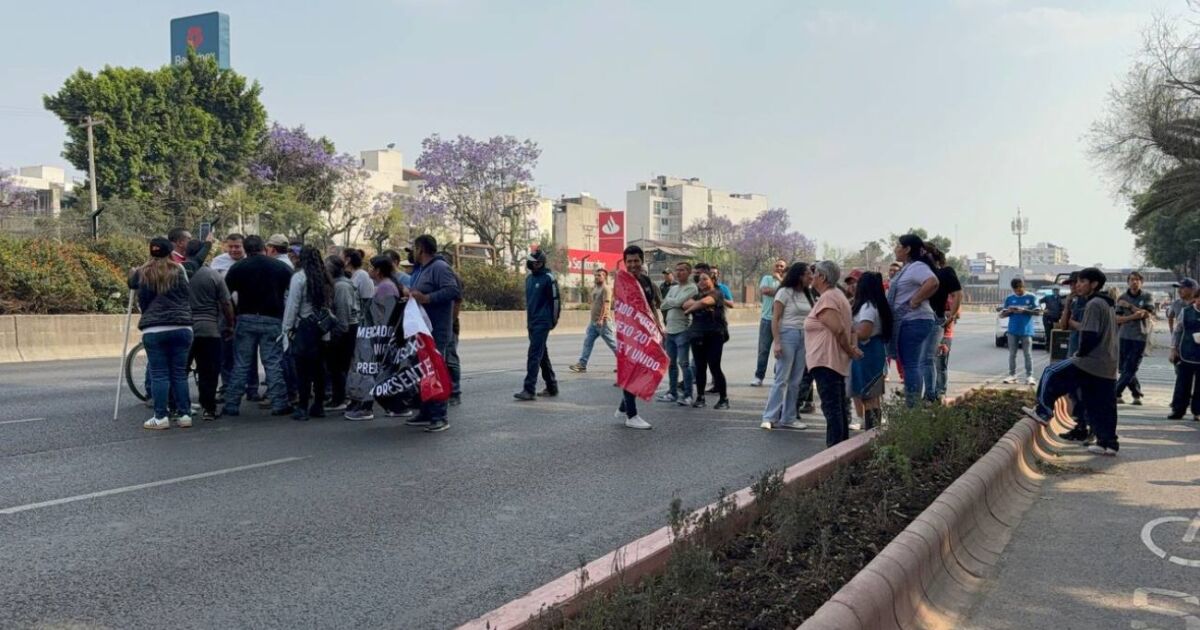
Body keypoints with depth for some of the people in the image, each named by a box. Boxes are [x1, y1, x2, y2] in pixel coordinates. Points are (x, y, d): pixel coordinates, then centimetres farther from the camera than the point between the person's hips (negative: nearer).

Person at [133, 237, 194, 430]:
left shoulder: (142, 273, 4)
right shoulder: (178, 270, 5)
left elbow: (131, 284, 21)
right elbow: (188, 297, 7)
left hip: (153, 330, -1)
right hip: (181, 327, 1)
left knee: (159, 374, 2)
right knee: (180, 373, 7)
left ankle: (161, 417, 1)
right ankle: (184, 414, 9)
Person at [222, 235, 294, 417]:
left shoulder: (238, 268, 3)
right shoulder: (281, 267, 4)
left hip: (246, 319, 0)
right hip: (272, 320, 0)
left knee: (240, 364, 6)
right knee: (274, 363, 3)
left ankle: (232, 405, 9)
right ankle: (279, 404, 2)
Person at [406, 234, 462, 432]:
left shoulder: (440, 267, -12)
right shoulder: (420, 269, 19)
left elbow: (453, 291, -24)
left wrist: (426, 298, -26)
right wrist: (411, 295, 10)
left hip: (436, 331, -10)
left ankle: (439, 417, -6)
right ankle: (426, 413, 21)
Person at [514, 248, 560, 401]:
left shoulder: (548, 278, -10)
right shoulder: (529, 278, 13)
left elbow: (556, 300, -8)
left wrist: (554, 320, -5)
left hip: (542, 323, -8)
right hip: (531, 322, 8)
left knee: (534, 355, -12)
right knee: (542, 355, 13)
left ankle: (528, 389, -13)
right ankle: (552, 387, 22)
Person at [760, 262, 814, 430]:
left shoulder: (806, 295, 13)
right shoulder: (784, 292, -6)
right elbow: (775, 319, -9)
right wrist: (776, 342, -17)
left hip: (803, 338, 6)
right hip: (787, 335, -6)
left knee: (796, 381, 7)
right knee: (781, 379, -8)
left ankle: (788, 418, 13)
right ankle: (769, 417, -3)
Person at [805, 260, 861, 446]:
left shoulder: (826, 299, -14)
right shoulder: (838, 295, 19)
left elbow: (839, 329, -22)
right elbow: (851, 328, 20)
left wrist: (850, 350, -8)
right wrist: (853, 347, 6)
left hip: (826, 361, -11)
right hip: (837, 361, 11)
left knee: (831, 408, -10)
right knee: (840, 407, 14)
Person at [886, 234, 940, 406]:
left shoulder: (917, 267, -13)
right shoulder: (907, 268, 18)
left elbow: (932, 283, -31)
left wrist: (916, 301, -24)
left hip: (914, 321, -10)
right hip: (907, 322, 10)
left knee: (911, 364, -8)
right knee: (910, 364, 14)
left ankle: (912, 406, -6)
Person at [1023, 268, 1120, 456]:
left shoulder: (1093, 304, -13)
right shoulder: (1106, 304, 20)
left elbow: (1089, 336, -21)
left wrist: (1079, 354, -5)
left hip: (1090, 363, -9)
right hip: (1108, 368, 9)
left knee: (1052, 375, 1)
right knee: (1104, 407, 11)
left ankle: (1043, 412, 6)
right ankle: (1108, 443, 13)